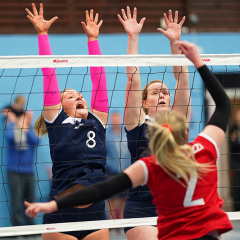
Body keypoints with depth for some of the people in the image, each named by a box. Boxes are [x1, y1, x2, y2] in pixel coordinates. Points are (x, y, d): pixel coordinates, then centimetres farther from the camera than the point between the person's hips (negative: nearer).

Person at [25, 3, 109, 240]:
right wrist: (42, 34, 6)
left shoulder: (96, 121, 14)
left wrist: (93, 38, 20)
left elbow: (98, 77, 17)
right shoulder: (56, 122, 6)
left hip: (95, 215, 4)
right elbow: (49, 76, 5)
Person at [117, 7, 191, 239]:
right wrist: (132, 38, -4)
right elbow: (133, 80, 0)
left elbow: (182, 80, 7)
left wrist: (174, 41, 1)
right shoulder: (138, 124, 6)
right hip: (140, 210, -3)